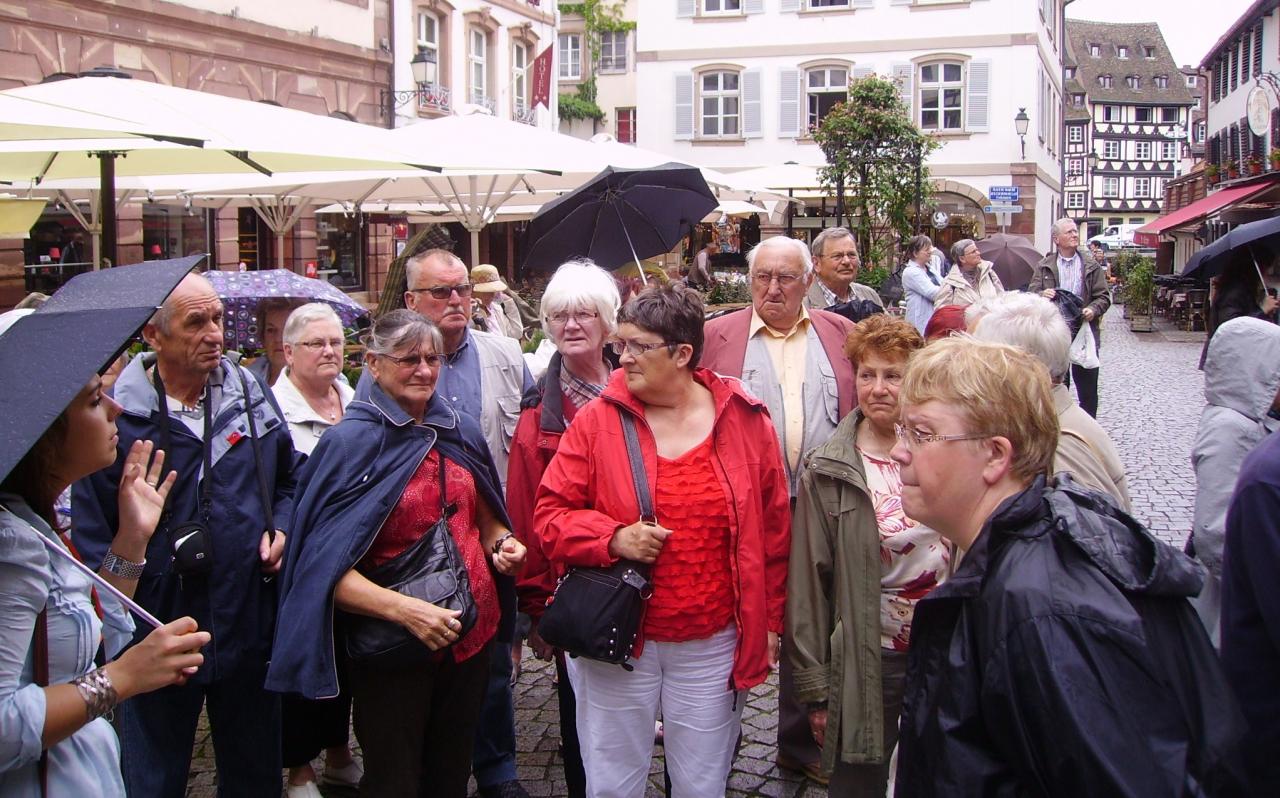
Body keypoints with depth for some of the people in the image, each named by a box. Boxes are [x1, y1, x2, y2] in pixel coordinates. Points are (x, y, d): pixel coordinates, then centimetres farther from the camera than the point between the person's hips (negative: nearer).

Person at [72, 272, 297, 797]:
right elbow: (91, 535, -7)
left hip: (250, 622, 4)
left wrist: (281, 527, -2)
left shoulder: (250, 394, 2)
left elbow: (286, 478, 17)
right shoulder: (114, 416, -11)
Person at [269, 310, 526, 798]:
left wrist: (501, 543, -2)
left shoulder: (460, 431, 5)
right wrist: (405, 610, -27)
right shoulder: (350, 442, -12)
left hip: (472, 631, 5)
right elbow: (322, 566, -16)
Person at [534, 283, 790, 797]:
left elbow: (774, 526, 5)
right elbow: (551, 514, -1)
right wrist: (613, 538, -19)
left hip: (713, 645, 1)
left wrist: (770, 620, 7)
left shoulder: (745, 421, -2)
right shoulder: (597, 421, -4)